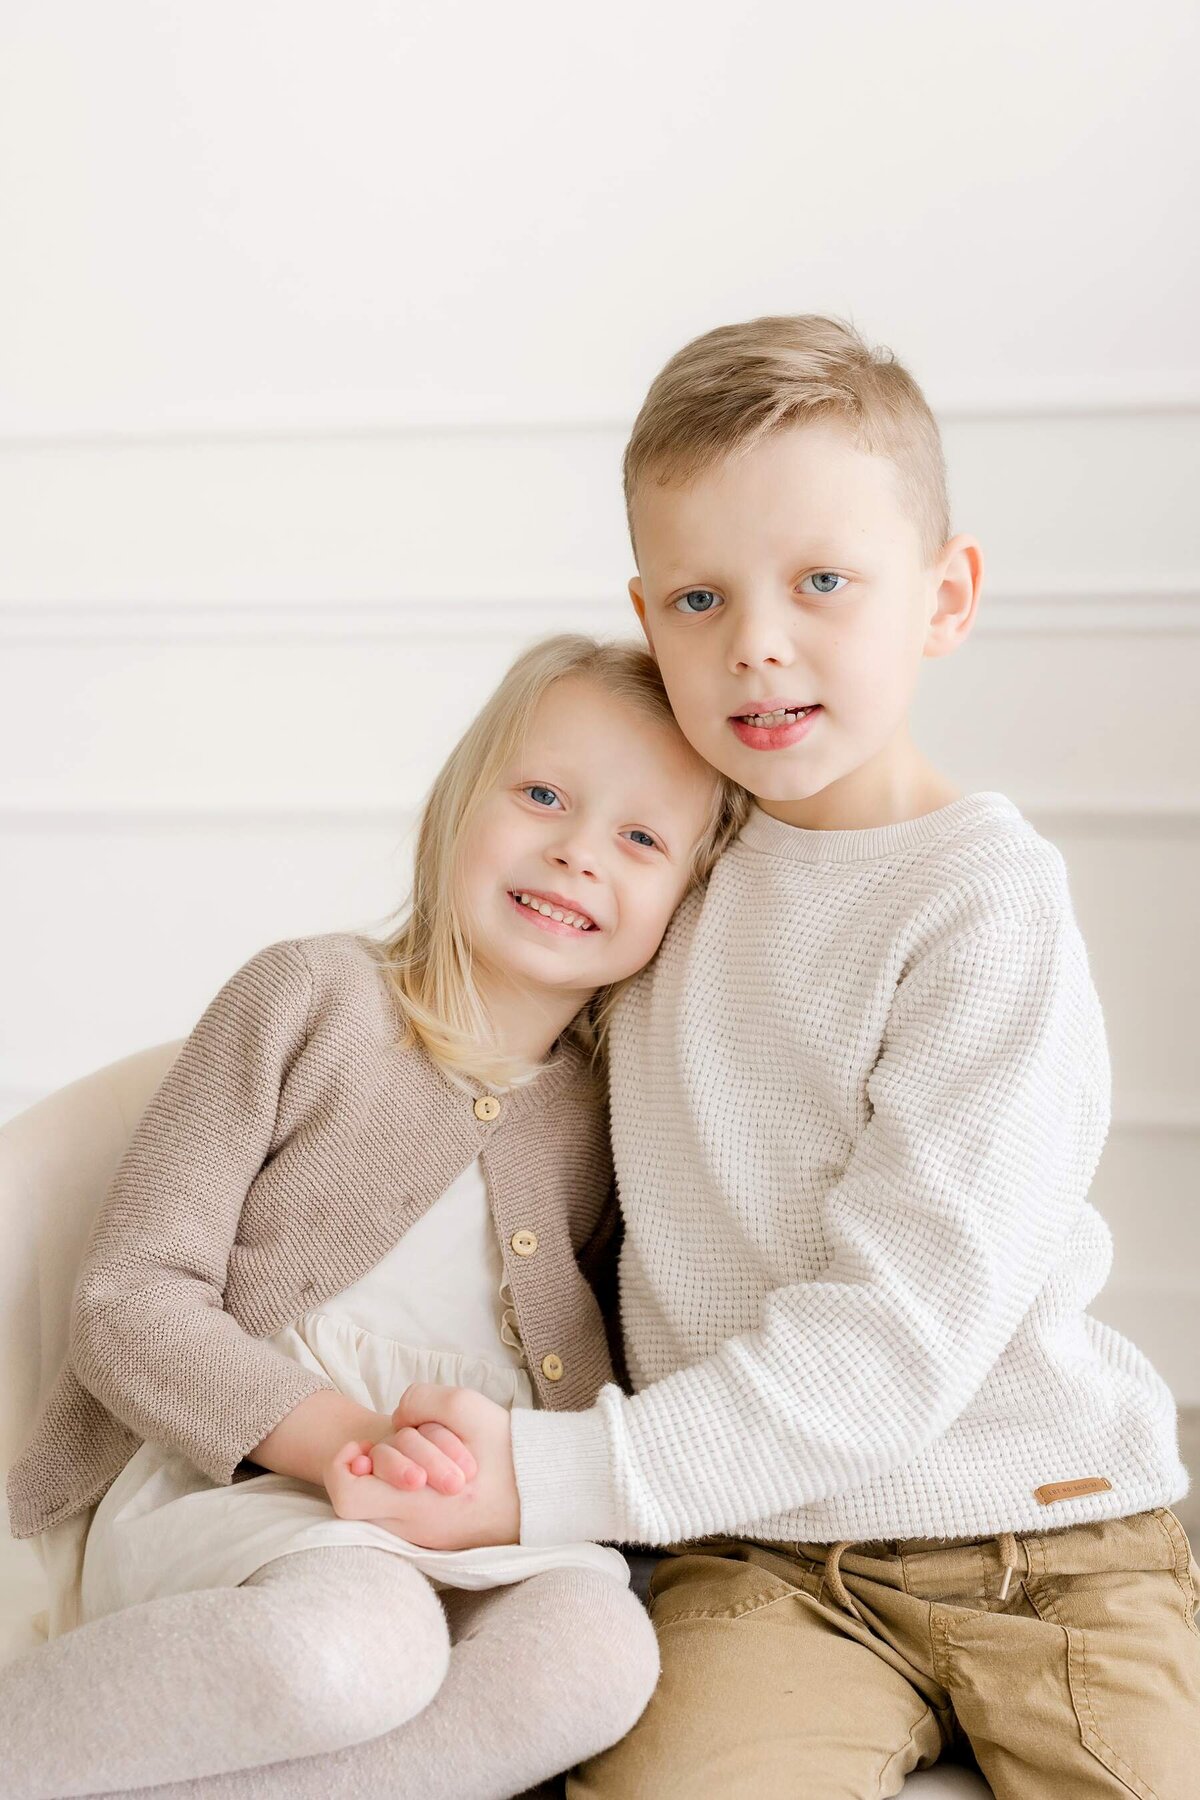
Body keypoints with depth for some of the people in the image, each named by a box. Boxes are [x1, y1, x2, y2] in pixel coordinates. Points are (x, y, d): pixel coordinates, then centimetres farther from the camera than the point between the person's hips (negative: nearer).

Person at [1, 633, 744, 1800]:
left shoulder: (618, 1112, 13)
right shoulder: (315, 998, 2)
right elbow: (128, 1303, -2)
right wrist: (330, 1437, -19)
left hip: (484, 1529, 4)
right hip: (224, 1484, -3)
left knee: (598, 1651, -30)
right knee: (357, 1638, -37)